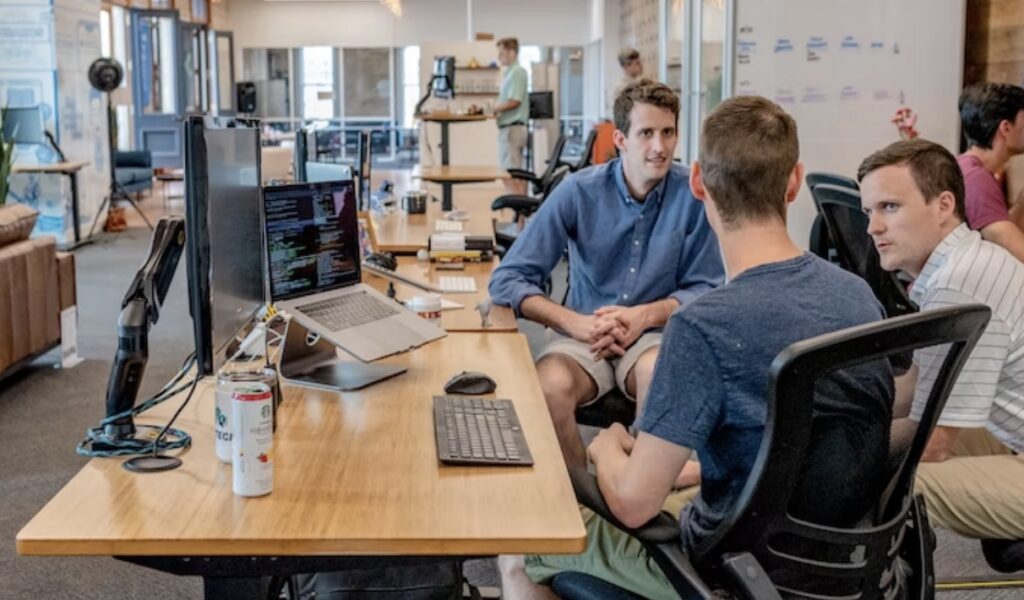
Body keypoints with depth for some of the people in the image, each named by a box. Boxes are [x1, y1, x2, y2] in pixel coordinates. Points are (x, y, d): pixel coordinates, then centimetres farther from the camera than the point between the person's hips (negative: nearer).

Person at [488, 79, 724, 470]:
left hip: (656, 333, 0)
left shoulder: (693, 194, -7)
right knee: (549, 387, -31)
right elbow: (507, 280, -8)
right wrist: (577, 323, -22)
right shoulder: (578, 191, -7)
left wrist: (646, 314, -18)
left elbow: (706, 289, 0)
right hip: (582, 333, 0)